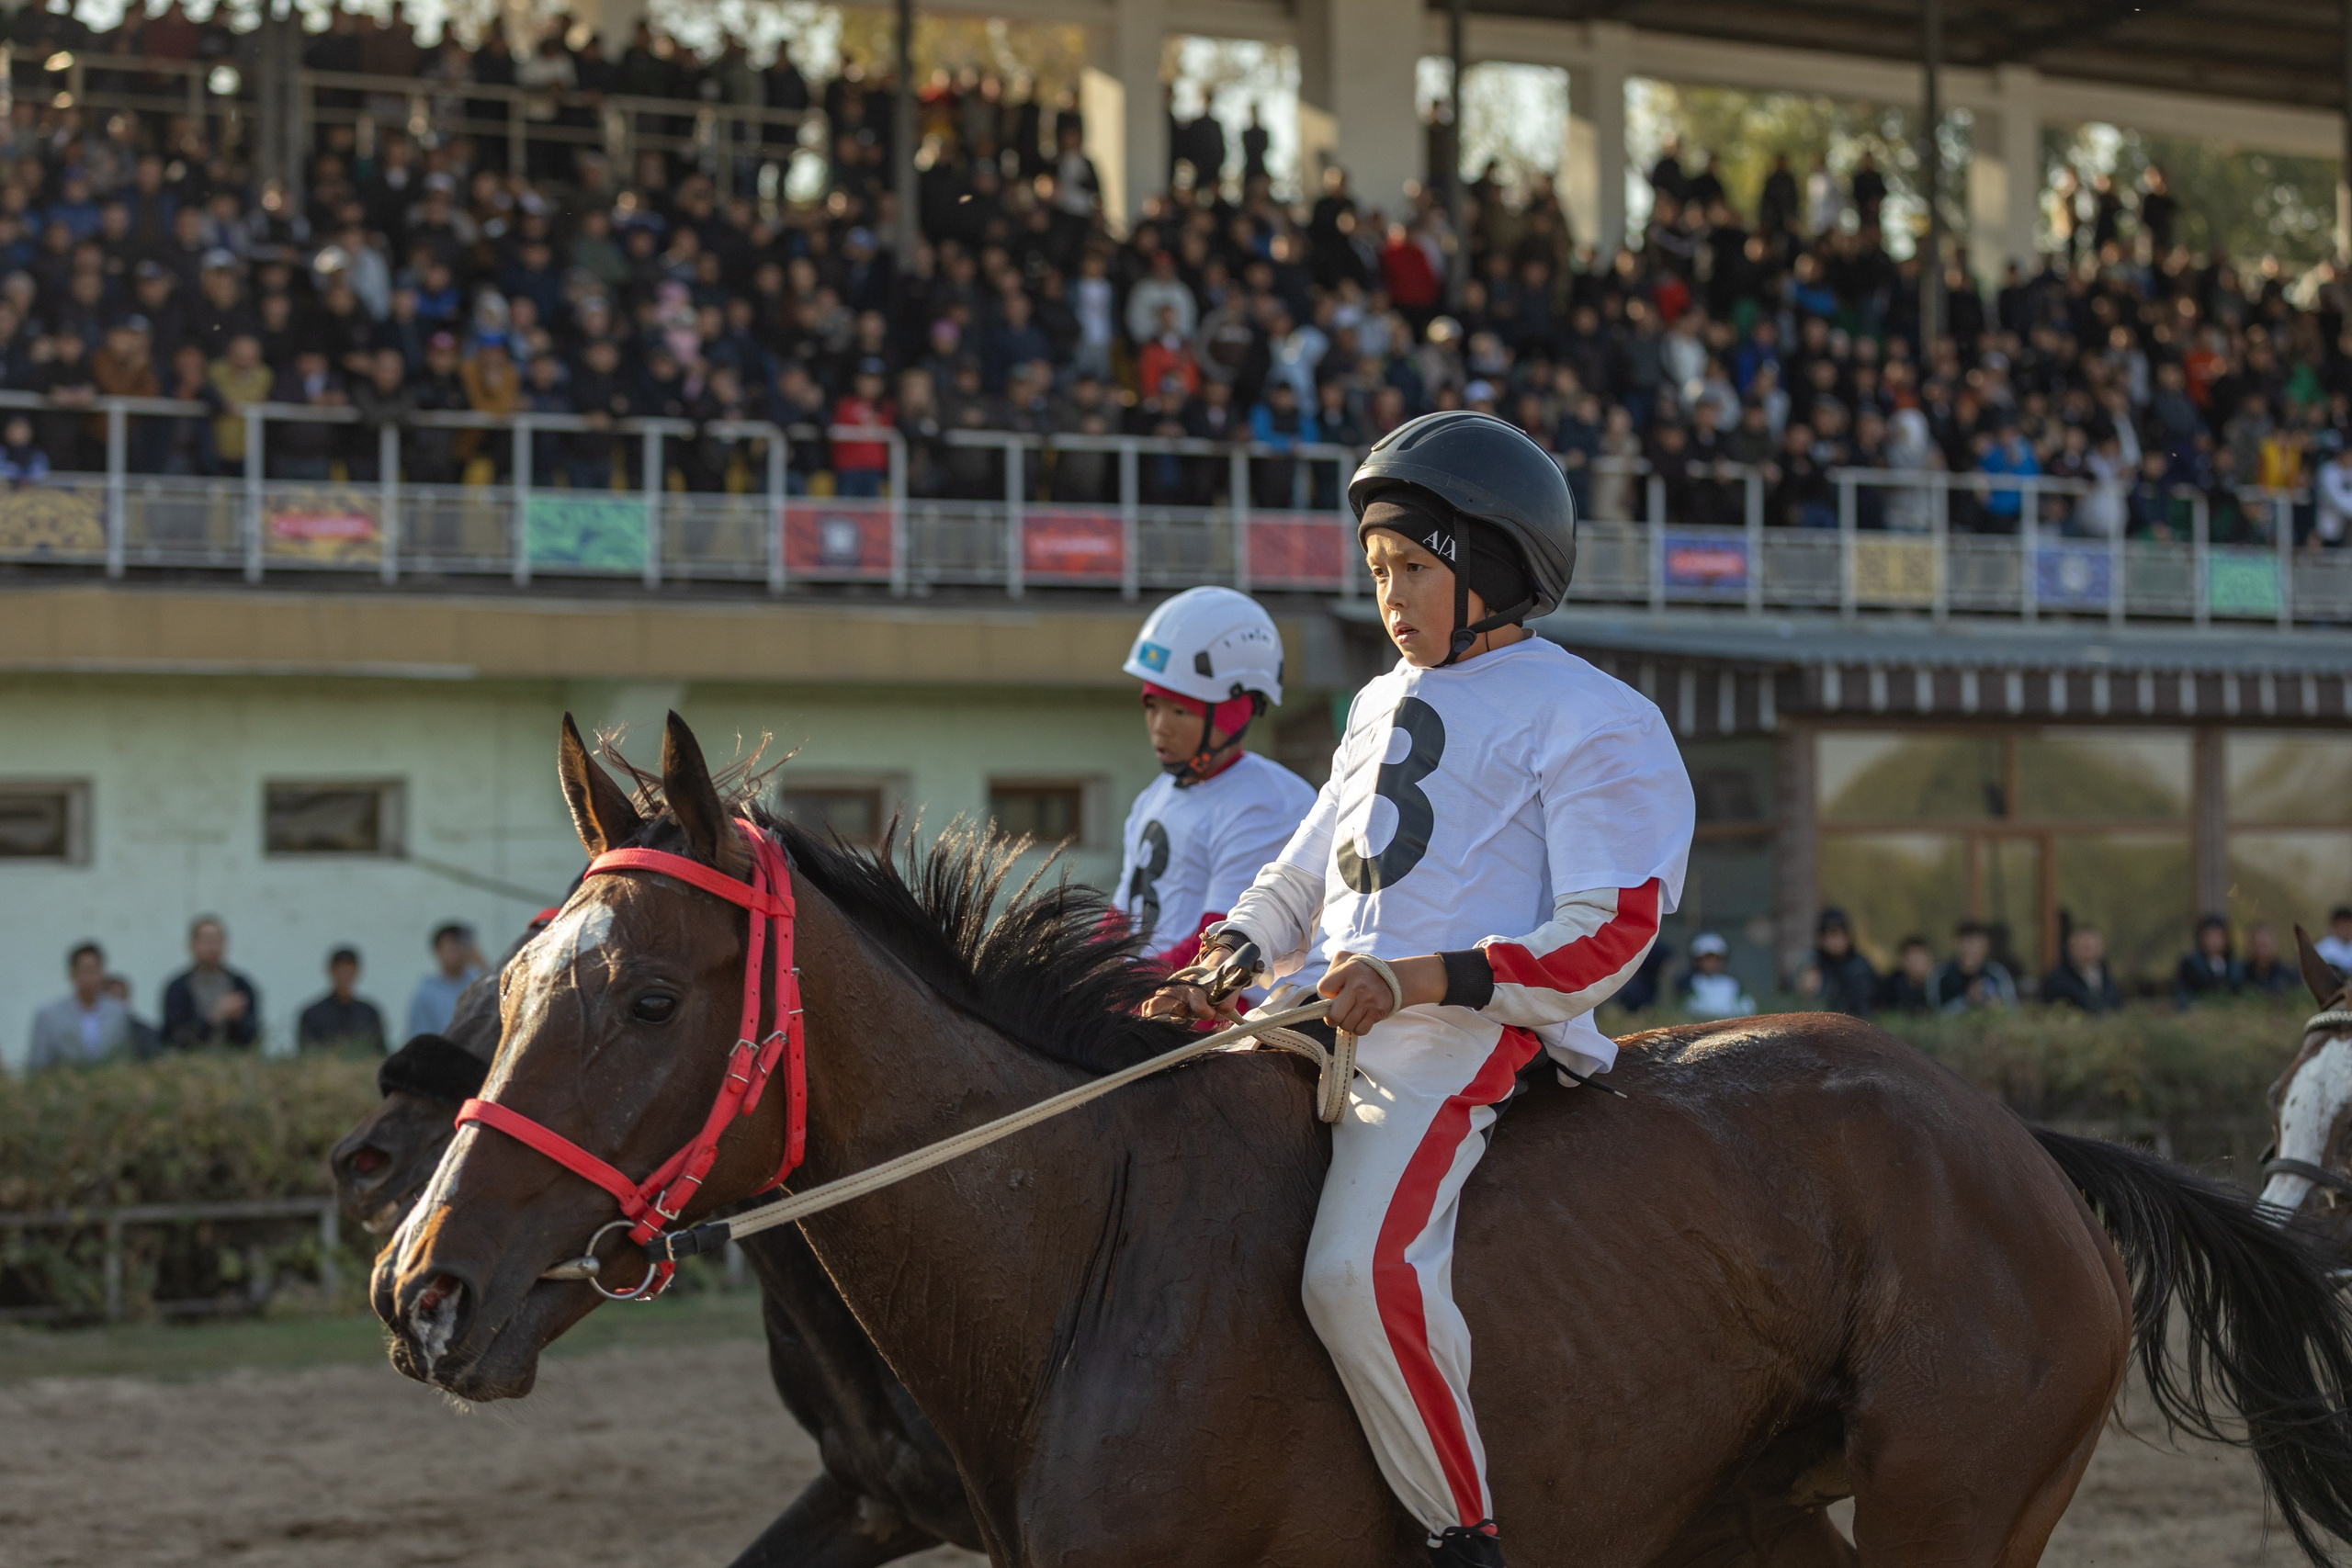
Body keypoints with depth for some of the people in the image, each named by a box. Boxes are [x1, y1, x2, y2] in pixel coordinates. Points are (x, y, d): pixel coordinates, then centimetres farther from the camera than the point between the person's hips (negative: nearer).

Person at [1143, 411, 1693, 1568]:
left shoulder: (1590, 720, -2)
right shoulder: (1382, 705, 24)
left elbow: (1607, 935, -11)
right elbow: (1300, 882, 30)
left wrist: (1422, 981, -22)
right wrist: (1228, 956, 8)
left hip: (1475, 1037, -9)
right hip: (1337, 1034, 9)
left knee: (1361, 1268, -31)